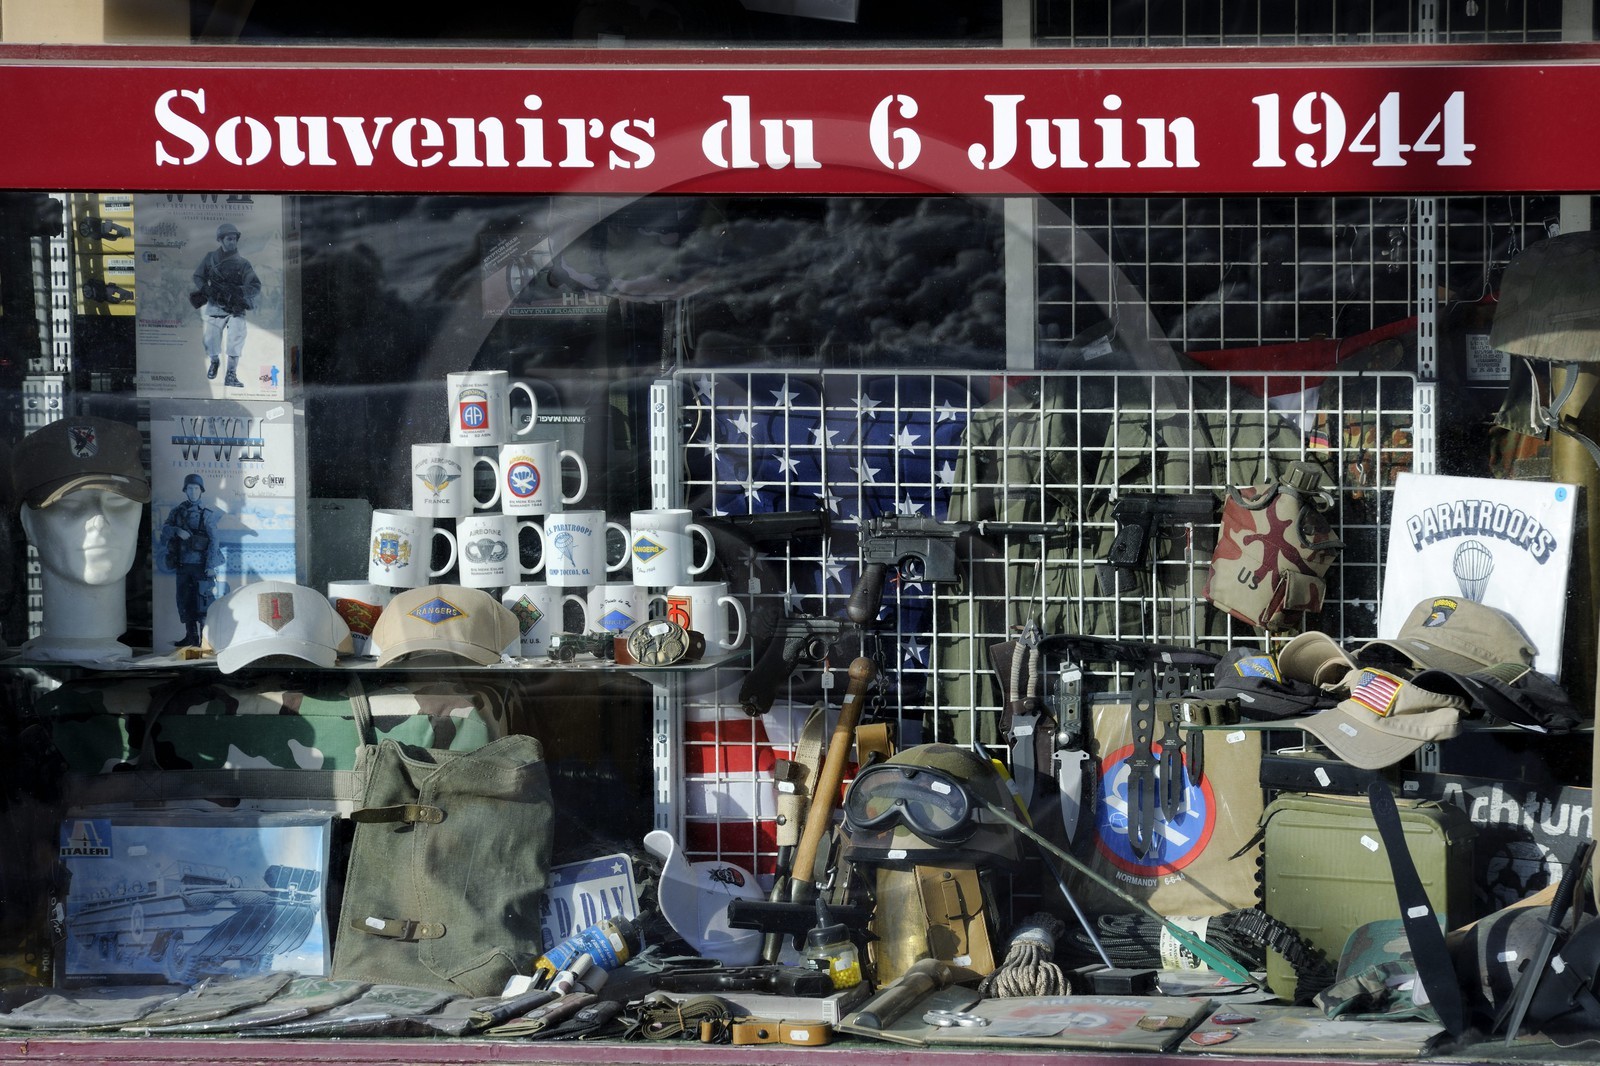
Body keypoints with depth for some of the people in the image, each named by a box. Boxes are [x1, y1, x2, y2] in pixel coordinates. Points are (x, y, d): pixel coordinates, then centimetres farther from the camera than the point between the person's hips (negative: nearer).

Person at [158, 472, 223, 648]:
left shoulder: (207, 515, 0)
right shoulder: (177, 512, 12)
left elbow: (213, 541, -4)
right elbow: (165, 528, 1)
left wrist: (211, 566, -12)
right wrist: (177, 530, -20)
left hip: (200, 564, -5)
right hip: (183, 564, 5)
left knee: (201, 601, -9)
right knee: (184, 601, 7)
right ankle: (191, 636, 14)